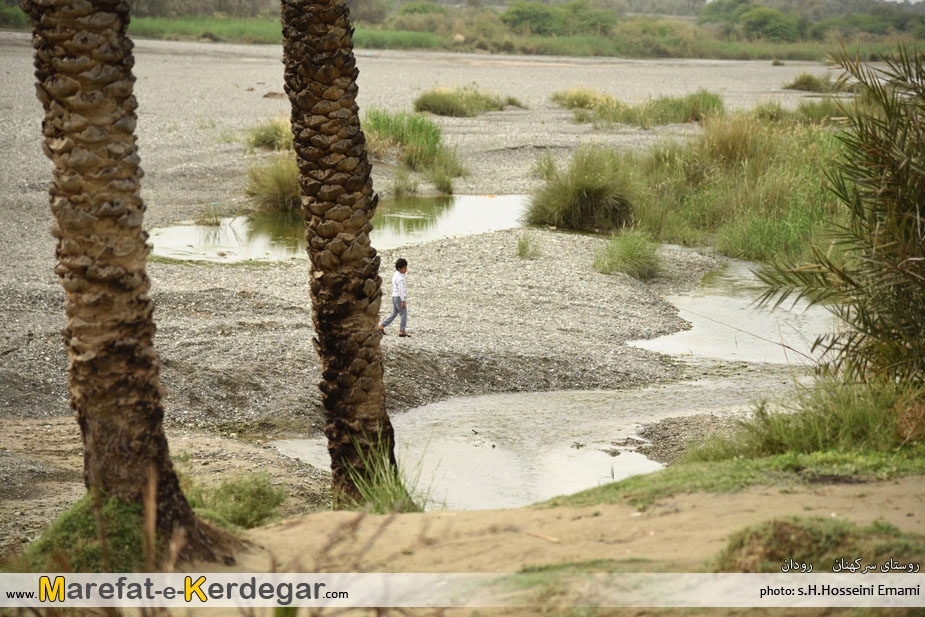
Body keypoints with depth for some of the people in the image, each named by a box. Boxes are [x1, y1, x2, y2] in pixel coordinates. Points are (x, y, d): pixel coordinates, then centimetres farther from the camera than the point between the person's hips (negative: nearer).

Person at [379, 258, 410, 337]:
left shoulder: (394, 275, 13)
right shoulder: (400, 278, -18)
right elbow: (401, 290, -21)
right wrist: (403, 301, -20)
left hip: (394, 297, 9)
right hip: (399, 297, -9)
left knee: (394, 313, 14)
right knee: (404, 314, 0)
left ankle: (381, 326, 11)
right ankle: (402, 331, 2)